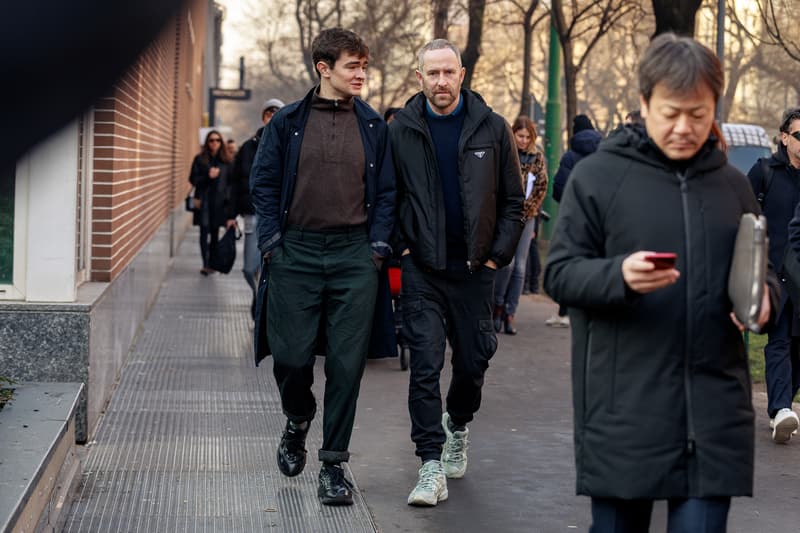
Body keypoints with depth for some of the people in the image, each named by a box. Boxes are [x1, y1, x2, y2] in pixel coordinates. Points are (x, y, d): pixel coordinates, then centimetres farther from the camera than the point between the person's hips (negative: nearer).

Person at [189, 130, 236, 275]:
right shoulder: (200, 159, 3)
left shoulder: (225, 161, 6)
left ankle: (212, 263, 16)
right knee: (204, 232, -6)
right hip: (203, 201, -2)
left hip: (219, 202, 2)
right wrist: (208, 176, -16)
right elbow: (193, 180, 1)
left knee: (215, 233, 8)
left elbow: (230, 182, 6)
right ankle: (205, 264, -9)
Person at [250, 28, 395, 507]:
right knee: (291, 355, -1)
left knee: (347, 363, -1)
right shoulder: (288, 123, 4)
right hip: (297, 252, 0)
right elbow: (264, 183, 6)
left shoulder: (374, 126, 8)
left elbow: (387, 191, 9)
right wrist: (272, 241, -2)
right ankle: (298, 422, 31)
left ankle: (334, 464, 8)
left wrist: (379, 245, 0)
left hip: (354, 254, 1)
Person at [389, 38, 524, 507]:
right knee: (425, 364, -7)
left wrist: (499, 253, -3)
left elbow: (514, 200, 5)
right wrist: (400, 245, -1)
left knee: (473, 360, 9)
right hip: (422, 269, -1)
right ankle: (432, 467, -5)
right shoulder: (401, 131, 0)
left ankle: (458, 425, 40)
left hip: (475, 267, 1)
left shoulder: (492, 129, 0)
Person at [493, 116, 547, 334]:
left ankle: (510, 314, 7)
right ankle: (498, 304, 5)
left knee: (520, 268, 0)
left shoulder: (537, 158, 9)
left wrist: (527, 210, -2)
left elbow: (542, 187, 9)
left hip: (527, 216, 4)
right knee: (507, 261, -16)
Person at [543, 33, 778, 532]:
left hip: (715, 410, 3)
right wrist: (619, 275, -23)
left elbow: (760, 268, 21)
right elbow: (560, 273, -3)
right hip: (624, 408, -2)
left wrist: (764, 295, -3)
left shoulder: (733, 185, 11)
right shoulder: (597, 175, -1)